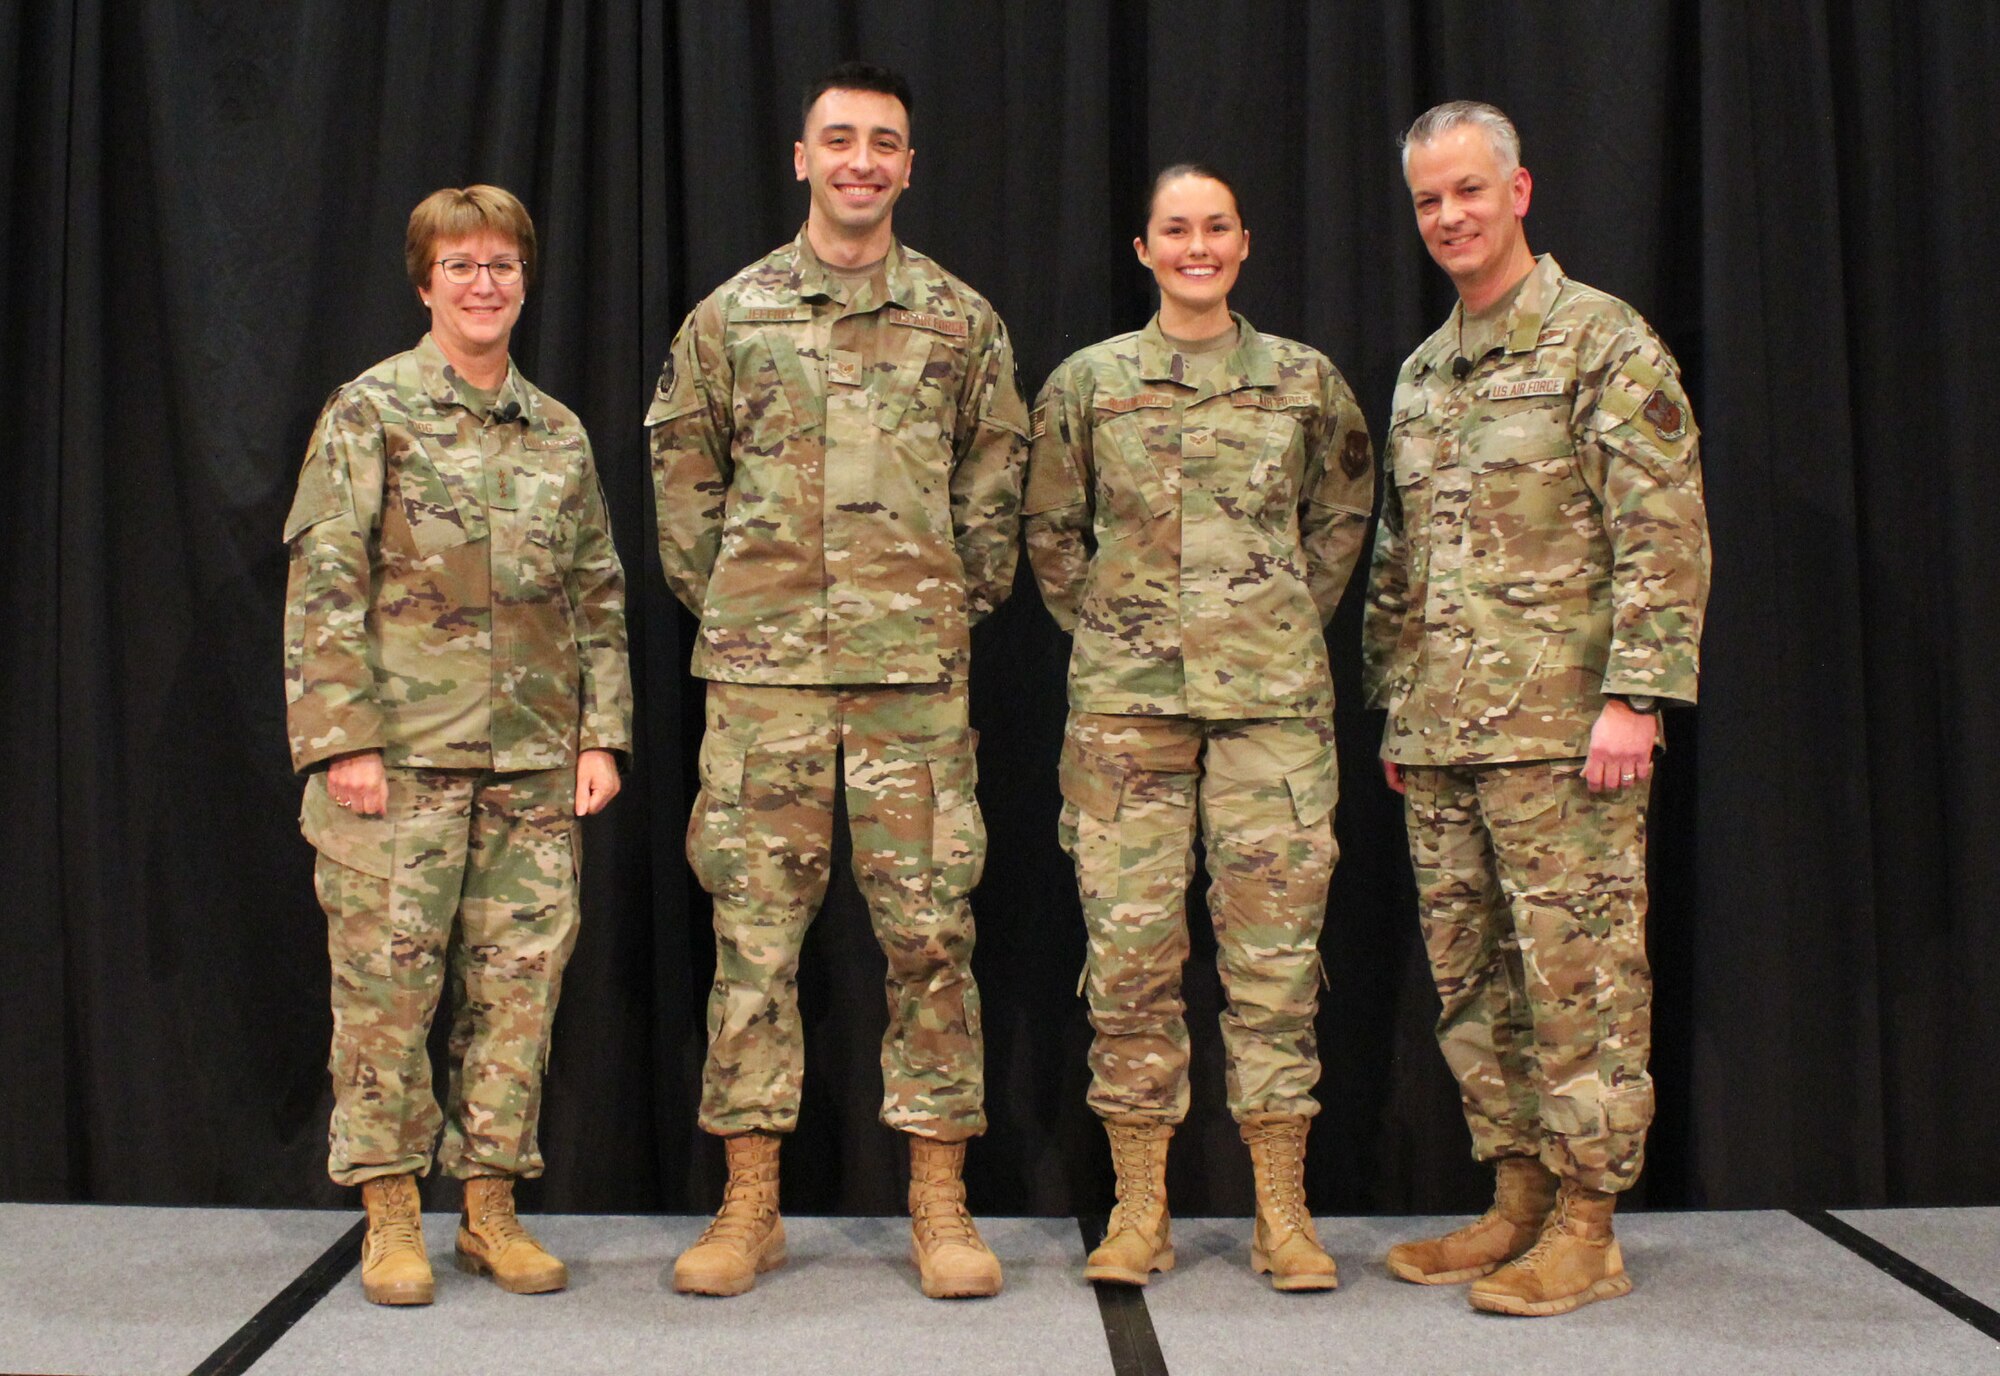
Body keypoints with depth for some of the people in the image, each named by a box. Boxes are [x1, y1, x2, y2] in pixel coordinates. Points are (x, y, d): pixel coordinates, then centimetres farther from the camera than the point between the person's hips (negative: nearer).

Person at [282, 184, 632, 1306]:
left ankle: (493, 1203, 17)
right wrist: (342, 736, -12)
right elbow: (325, 584, -4)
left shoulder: (559, 432, 14)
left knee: (521, 980, 5)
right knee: (388, 978, 0)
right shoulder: (371, 411, 2)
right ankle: (391, 1213, 13)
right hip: (404, 750, -4)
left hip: (535, 757, 4)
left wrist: (601, 735, 6)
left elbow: (600, 597, 15)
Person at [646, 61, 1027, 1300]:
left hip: (917, 666, 0)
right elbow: (684, 480, 13)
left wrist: (964, 605, 9)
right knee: (754, 928, 3)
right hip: (763, 670, 0)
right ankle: (750, 1206, 13)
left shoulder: (962, 320, 9)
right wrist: (724, 606, 9)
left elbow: (995, 486, 13)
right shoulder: (731, 316, 8)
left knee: (929, 928, 1)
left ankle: (940, 1203, 12)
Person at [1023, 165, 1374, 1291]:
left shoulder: (1307, 380, 8)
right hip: (1125, 697, 0)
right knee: (1131, 945, 0)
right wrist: (1109, 631, 8)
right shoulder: (1088, 382, 7)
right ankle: (1141, 1209, 11)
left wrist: (1289, 626, 13)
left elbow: (1344, 514, 20)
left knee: (1275, 945, 0)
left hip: (1275, 693, 0)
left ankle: (1283, 1209, 11)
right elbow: (1051, 531, 15)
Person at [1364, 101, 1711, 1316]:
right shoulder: (1421, 373, 17)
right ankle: (1517, 1199, 22)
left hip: (1560, 725, -7)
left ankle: (1586, 1229, 7)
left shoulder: (1604, 342, -3)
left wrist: (1635, 696, -17)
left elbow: (1666, 536, -10)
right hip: (1440, 735, 7)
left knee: (1578, 973, -2)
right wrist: (1393, 704, 17)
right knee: (1473, 978, 11)